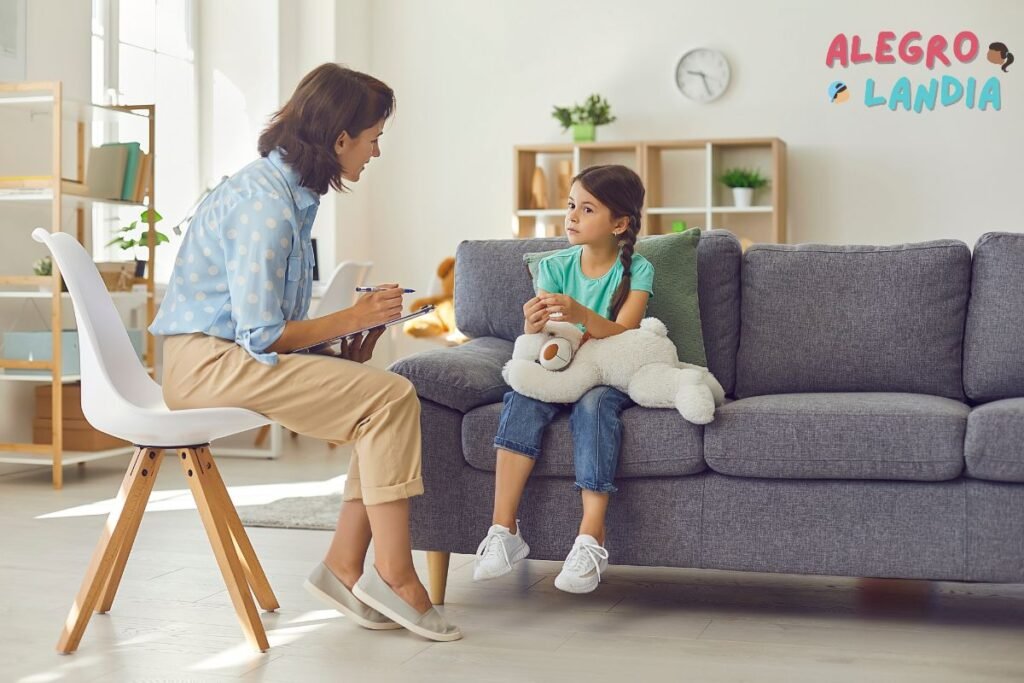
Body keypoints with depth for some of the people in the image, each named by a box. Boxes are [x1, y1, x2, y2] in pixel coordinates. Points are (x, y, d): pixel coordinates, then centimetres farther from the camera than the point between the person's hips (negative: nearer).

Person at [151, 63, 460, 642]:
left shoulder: (291, 191, 12)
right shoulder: (265, 203, -19)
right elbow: (260, 336, -21)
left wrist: (341, 351, 4)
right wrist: (354, 318, -11)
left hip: (238, 353, 10)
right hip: (210, 361, -10)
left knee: (386, 401, -2)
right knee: (391, 397, -18)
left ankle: (344, 567, 0)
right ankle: (393, 575, -11)